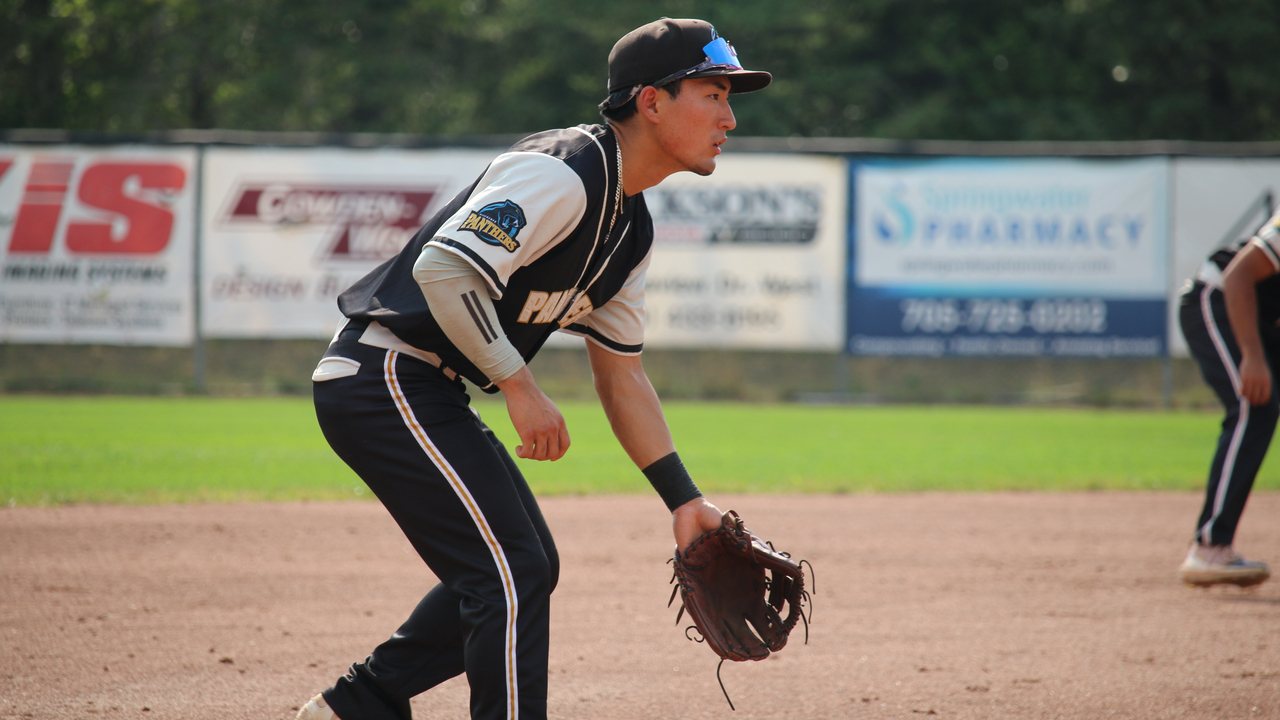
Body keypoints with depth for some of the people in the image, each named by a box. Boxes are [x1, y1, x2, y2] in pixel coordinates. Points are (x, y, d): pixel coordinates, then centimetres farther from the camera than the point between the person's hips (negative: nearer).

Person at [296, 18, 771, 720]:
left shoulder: (632, 226, 12)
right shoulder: (564, 173, -20)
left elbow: (620, 373, 17)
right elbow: (444, 268, -30)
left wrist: (683, 499, 11)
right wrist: (519, 386, -24)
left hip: (425, 394, 11)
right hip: (384, 374, -11)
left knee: (523, 571, 17)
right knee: (513, 571, -14)